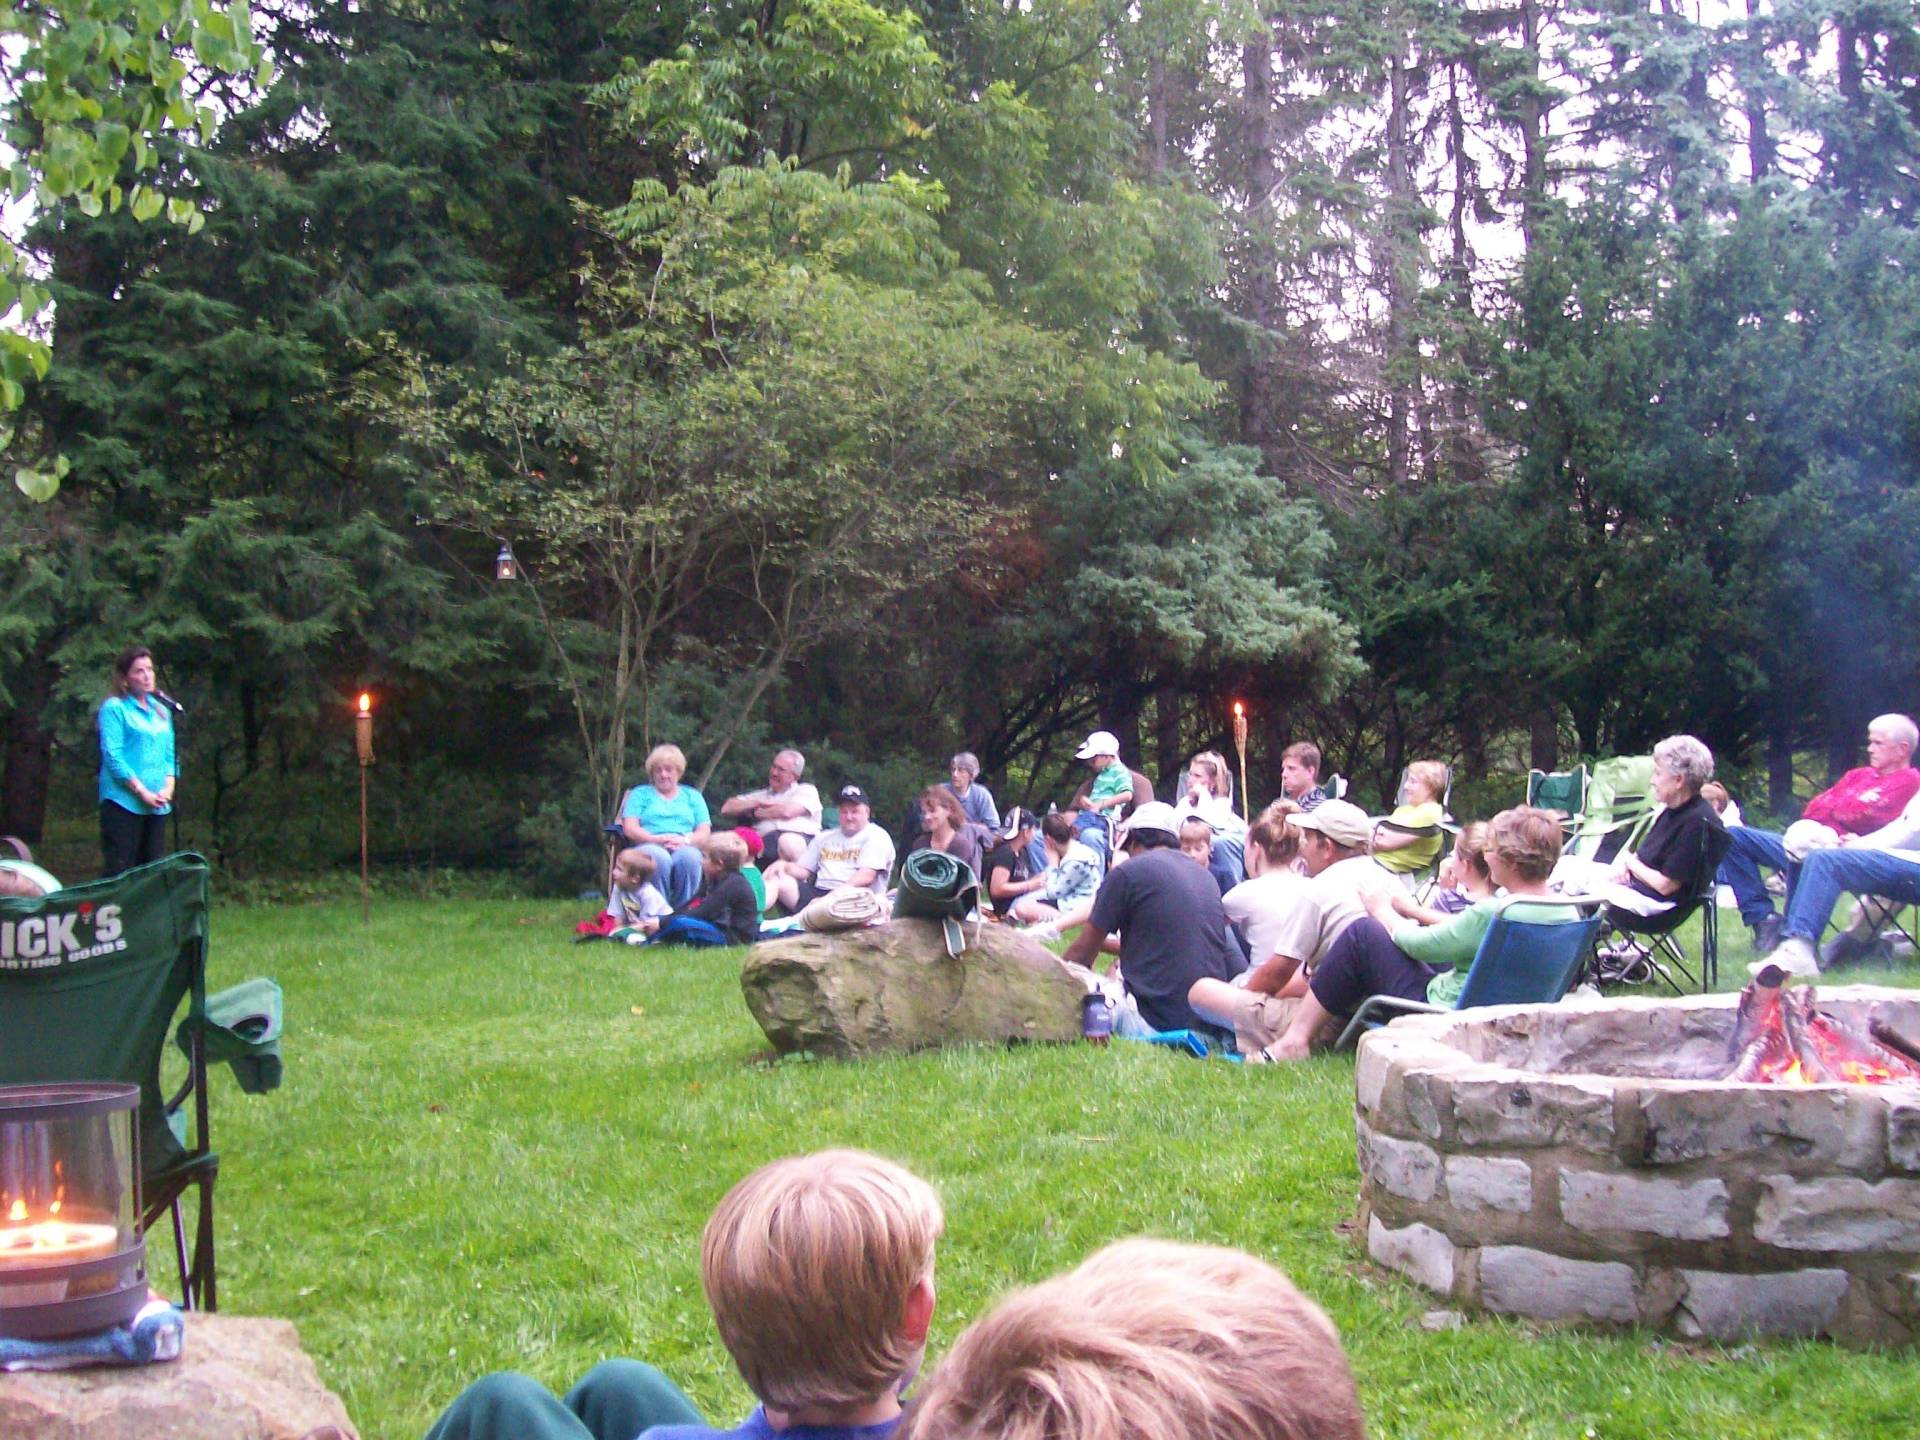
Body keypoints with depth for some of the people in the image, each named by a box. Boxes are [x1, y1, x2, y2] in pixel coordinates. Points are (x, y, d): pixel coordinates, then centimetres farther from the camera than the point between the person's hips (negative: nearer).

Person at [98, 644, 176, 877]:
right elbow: (112, 755, -11)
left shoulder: (161, 710, 16)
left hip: (158, 805, 6)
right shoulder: (114, 708, -3)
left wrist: (168, 787, -2)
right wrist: (142, 792, -15)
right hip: (123, 802, -6)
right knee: (118, 872, -8)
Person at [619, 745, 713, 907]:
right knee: (659, 857, -39)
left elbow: (705, 832, 14)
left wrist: (685, 840, -9)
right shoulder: (640, 794, 24)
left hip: (685, 848, 1)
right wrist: (657, 840, -9)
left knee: (689, 856, -37)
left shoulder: (693, 796, 27)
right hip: (650, 846, -1)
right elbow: (629, 829, 8)